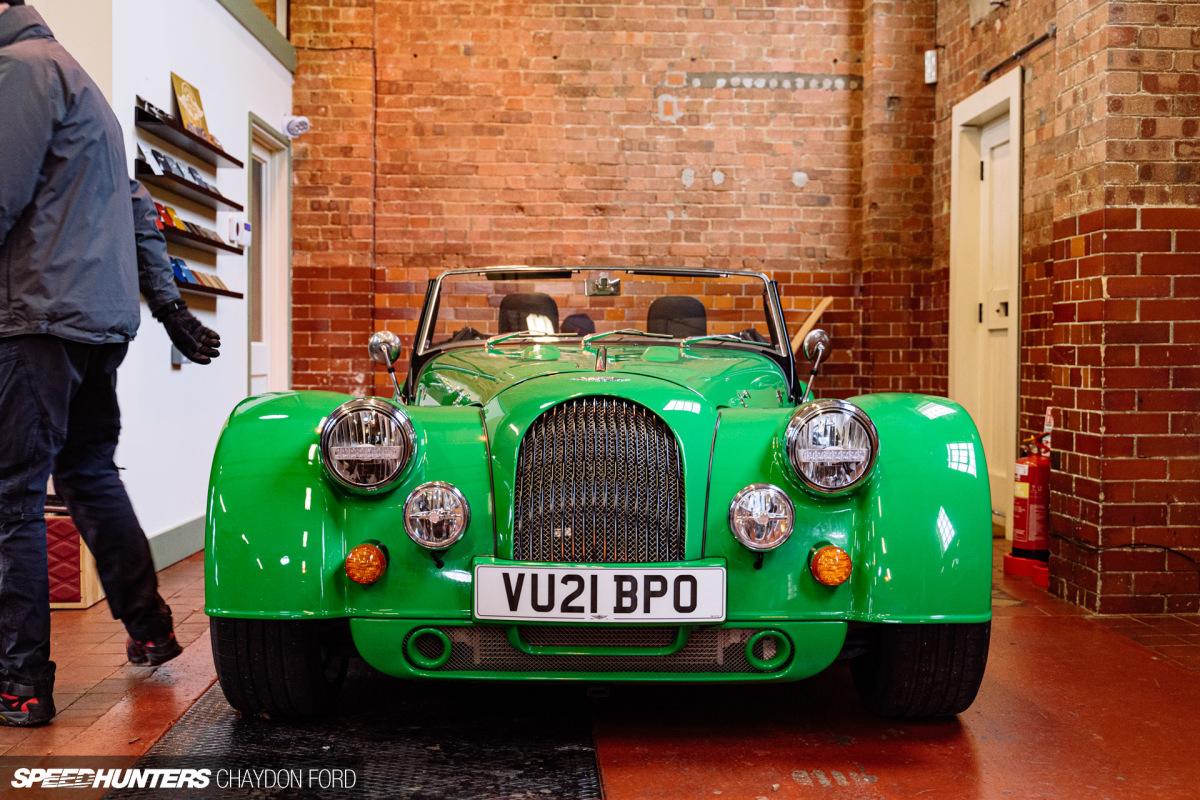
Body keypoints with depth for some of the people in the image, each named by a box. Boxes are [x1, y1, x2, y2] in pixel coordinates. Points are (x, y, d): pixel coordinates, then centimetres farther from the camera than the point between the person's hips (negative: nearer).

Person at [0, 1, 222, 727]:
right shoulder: (78, 80, 25)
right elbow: (139, 211, 24)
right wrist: (171, 307, 24)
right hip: (104, 318, 10)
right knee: (91, 476, 19)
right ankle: (150, 628, 27)